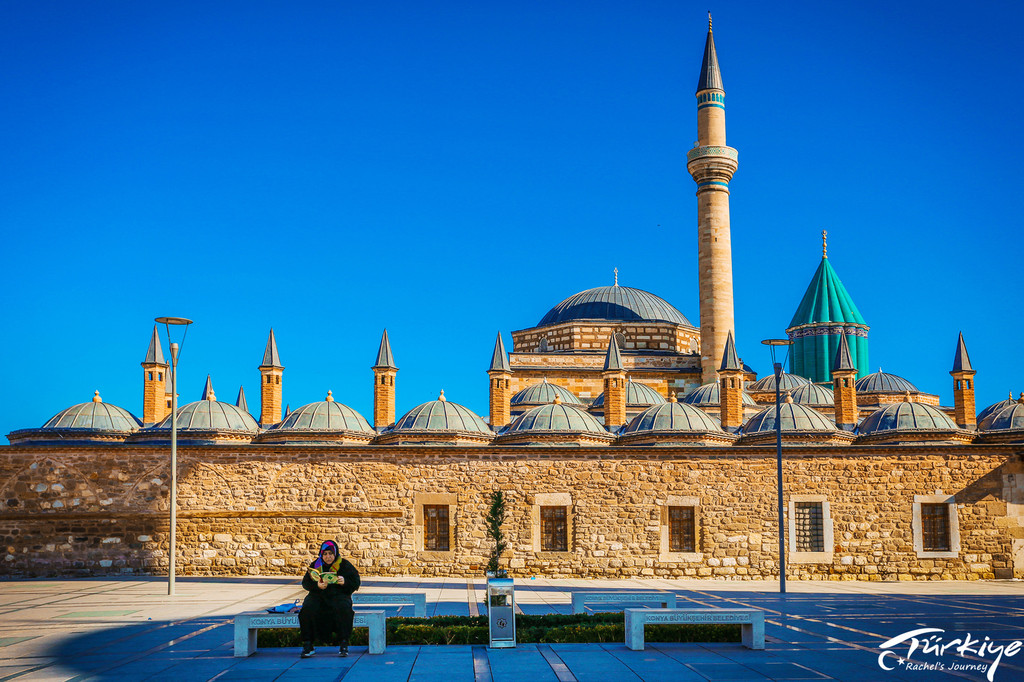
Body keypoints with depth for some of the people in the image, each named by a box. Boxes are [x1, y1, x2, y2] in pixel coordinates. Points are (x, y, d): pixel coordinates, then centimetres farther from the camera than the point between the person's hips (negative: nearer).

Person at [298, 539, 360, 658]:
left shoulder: (344, 565, 5)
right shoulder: (315, 565, 11)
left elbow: (356, 583, 4)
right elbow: (305, 583, 6)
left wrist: (345, 582, -18)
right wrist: (317, 585, -15)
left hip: (339, 595, -2)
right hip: (318, 596, 2)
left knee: (343, 609, -35)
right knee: (307, 609, -29)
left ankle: (343, 644, -23)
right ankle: (307, 645, -20)